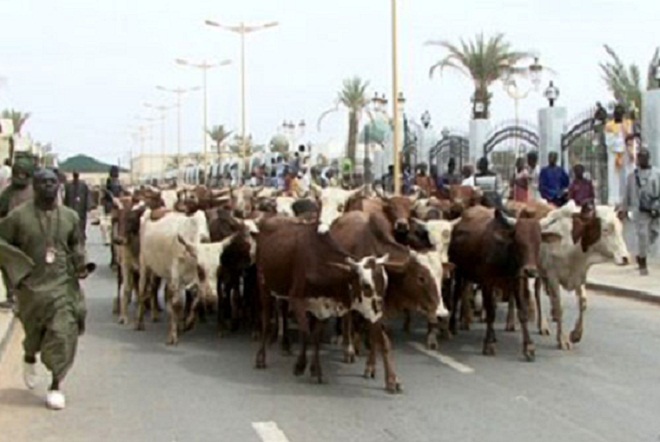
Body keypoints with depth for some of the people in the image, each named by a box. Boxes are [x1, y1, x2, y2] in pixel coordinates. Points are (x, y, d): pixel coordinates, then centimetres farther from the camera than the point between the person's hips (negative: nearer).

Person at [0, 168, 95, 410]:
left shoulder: (70, 217, 3)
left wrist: (80, 264, 1)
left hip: (64, 285, 1)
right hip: (31, 286, -1)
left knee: (63, 334, -8)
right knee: (34, 333, 13)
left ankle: (56, 386, 3)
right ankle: (29, 359, 48)